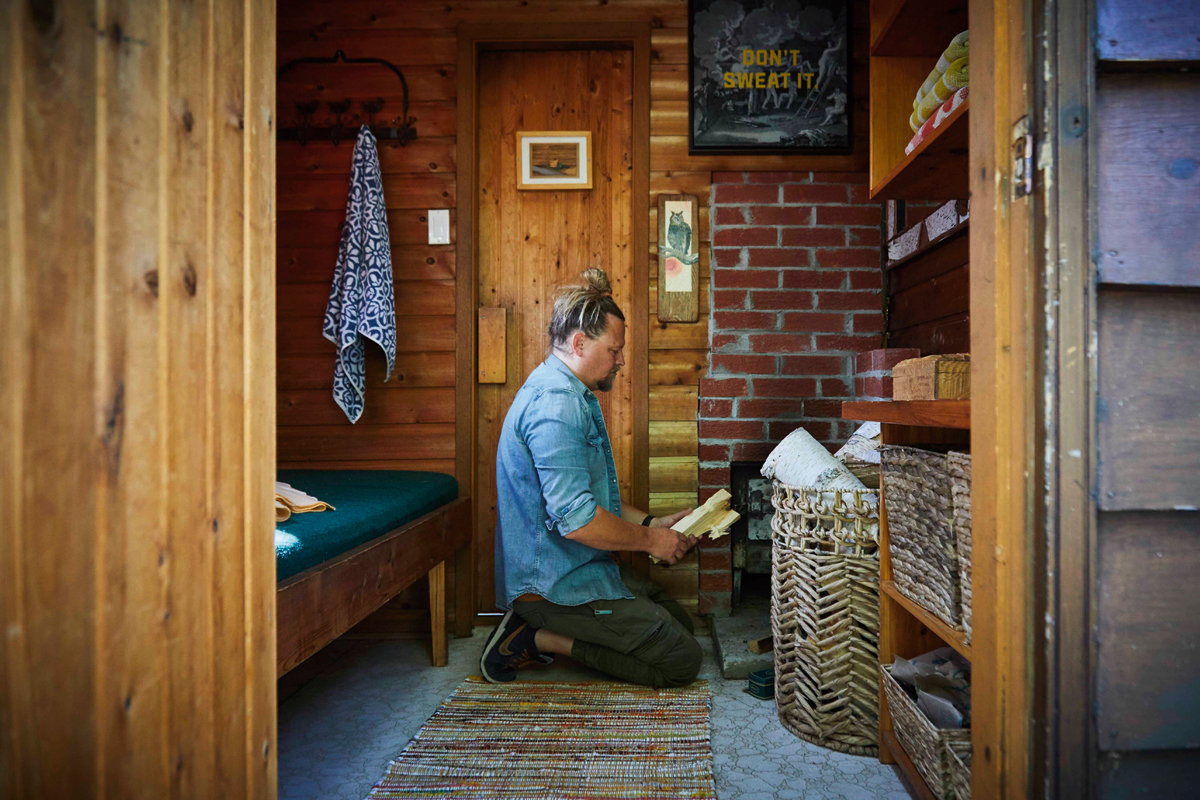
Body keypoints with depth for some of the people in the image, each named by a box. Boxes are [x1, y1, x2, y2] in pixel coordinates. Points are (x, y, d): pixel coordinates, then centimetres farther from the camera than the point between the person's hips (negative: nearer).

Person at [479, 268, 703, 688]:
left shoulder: (572, 395, 14)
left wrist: (651, 522, 10)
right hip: (558, 584, -11)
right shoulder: (555, 403, -22)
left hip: (576, 570, 11)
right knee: (682, 659, -7)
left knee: (680, 622, 18)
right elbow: (576, 519, -29)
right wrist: (650, 539, -13)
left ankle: (541, 630, 10)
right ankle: (540, 637, -4)